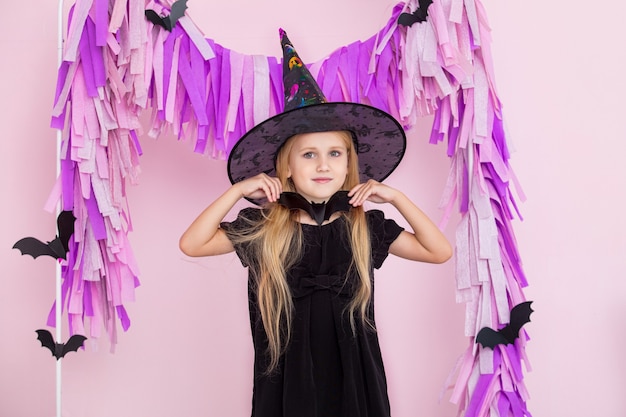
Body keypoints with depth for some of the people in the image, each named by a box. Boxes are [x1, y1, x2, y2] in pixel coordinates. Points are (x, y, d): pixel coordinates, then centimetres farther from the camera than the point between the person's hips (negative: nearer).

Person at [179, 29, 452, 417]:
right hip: (287, 377, -1)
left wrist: (396, 197, -8)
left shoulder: (366, 227, -1)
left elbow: (440, 251, 0)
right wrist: (237, 191, -11)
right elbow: (191, 244, -6)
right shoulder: (264, 229, -4)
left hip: (353, 374, 1)